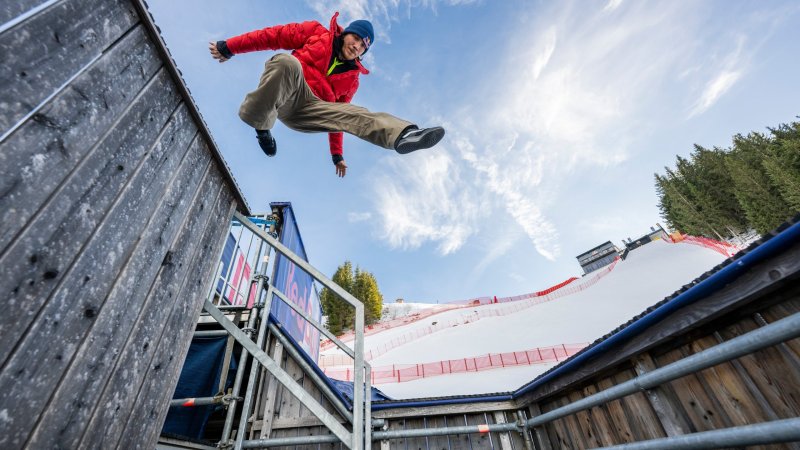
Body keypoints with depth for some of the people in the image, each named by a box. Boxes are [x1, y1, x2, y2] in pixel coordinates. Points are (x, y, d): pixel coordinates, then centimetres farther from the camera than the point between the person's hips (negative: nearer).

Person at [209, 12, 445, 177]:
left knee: (357, 116, -22)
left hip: (308, 111, 2)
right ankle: (261, 126, -23)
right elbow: (275, 35, 11)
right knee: (287, 62, -36)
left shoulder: (351, 79, 20)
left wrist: (337, 154, 18)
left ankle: (405, 134, -46)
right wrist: (229, 47, 8)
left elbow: (336, 116, 22)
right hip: (283, 94, -2)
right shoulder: (317, 33, 13)